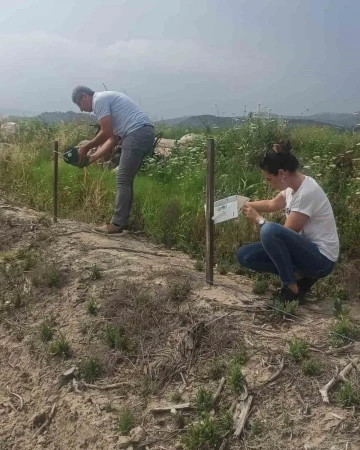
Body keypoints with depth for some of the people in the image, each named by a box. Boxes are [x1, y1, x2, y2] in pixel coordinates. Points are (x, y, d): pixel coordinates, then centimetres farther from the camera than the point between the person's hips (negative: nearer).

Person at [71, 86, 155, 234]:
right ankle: (122, 221, 16)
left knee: (123, 180, -6)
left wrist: (86, 148, 3)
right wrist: (92, 158, 18)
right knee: (126, 180, 13)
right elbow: (113, 138, 23)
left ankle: (116, 224, -3)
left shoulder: (99, 99, -3)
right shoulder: (105, 99, 28)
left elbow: (106, 133, -10)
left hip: (138, 134, -10)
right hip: (145, 133, 10)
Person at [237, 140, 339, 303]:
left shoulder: (307, 192, -26)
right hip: (304, 248, 9)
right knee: (244, 255, -2)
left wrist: (257, 218, -7)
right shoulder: (293, 184, 1)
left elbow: (288, 231, -19)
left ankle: (293, 287, -15)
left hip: (320, 258, -9)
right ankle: (298, 275, 3)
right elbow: (272, 204, 22)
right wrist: (245, 204, 9)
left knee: (270, 230, -34)